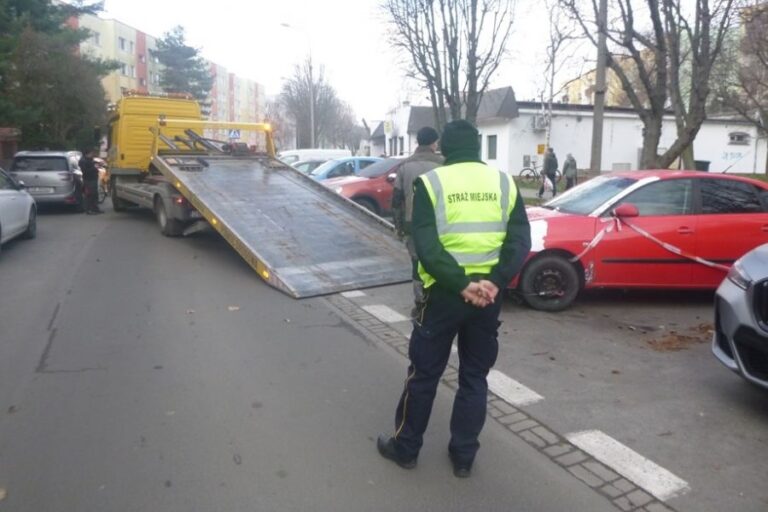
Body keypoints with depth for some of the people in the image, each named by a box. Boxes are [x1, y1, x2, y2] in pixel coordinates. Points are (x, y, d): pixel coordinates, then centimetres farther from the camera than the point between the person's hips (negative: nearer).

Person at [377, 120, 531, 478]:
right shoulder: (504, 183, 5)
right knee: (475, 376, 15)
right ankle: (463, 456, 25)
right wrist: (495, 281, -14)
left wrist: (461, 284, -17)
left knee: (424, 372, 12)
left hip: (444, 292, -2)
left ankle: (405, 447, 26)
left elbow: (425, 246, -15)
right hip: (488, 294, 3)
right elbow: (520, 241, -5)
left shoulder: (431, 183, -4)